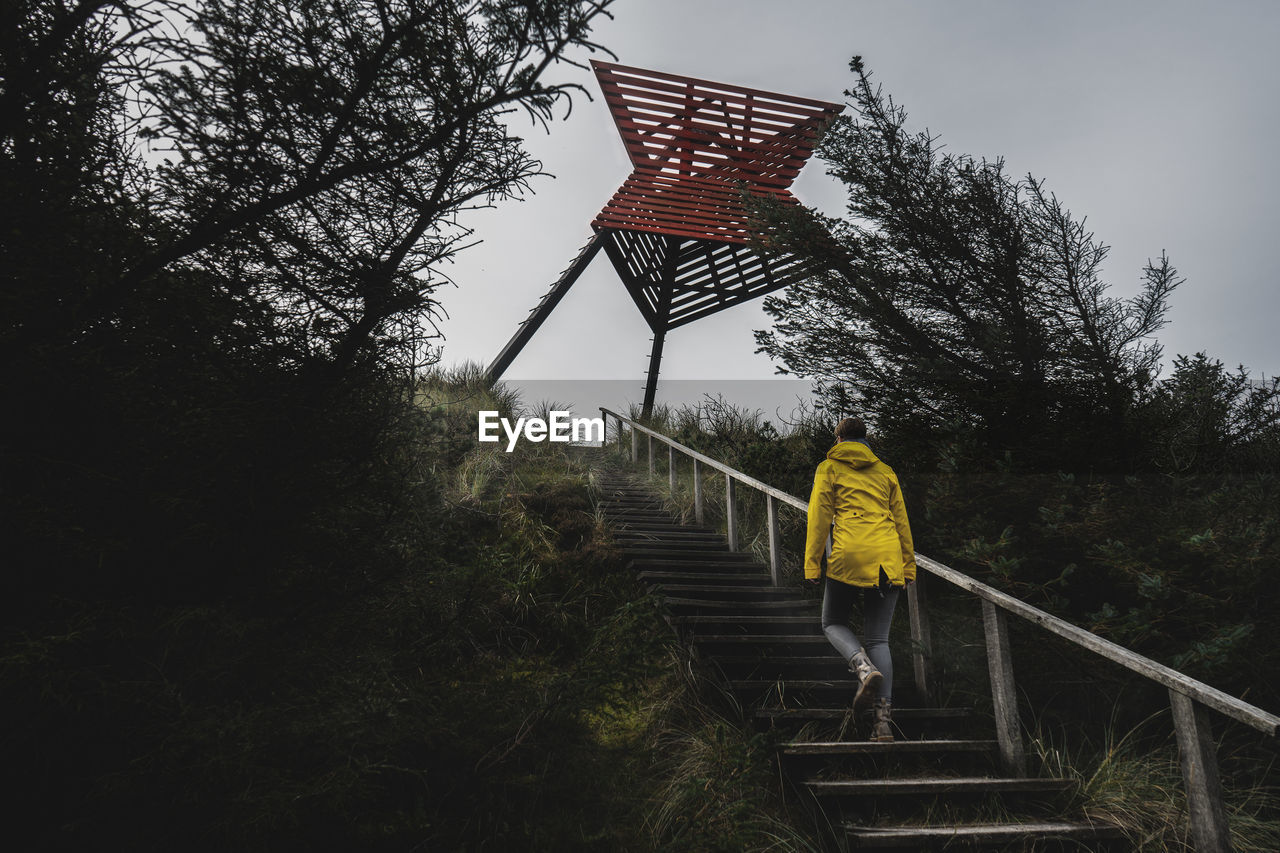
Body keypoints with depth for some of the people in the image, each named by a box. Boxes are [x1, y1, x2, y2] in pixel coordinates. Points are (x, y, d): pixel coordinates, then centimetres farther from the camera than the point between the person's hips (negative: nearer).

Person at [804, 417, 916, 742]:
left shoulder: (829, 468, 8)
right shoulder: (885, 471, 19)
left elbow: (819, 517, 1)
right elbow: (901, 520, 17)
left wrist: (812, 564, 2)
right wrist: (908, 566, 20)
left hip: (849, 556, -4)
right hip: (888, 559, 4)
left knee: (833, 623, 15)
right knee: (879, 639, 7)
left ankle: (865, 668, -14)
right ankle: (884, 720, -1)